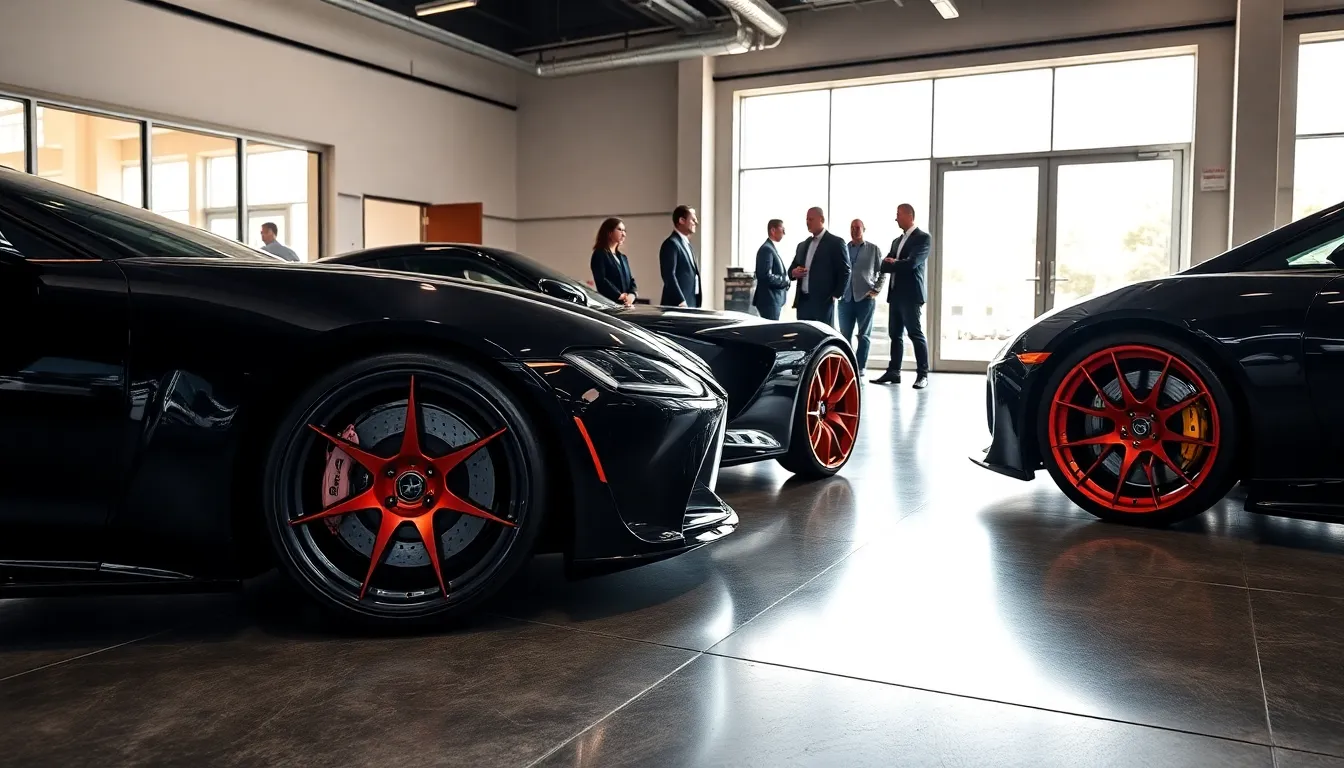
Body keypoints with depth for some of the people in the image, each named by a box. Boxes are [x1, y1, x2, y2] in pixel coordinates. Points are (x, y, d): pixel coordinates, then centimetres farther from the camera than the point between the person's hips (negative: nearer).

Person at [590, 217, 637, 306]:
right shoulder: (599, 254, -1)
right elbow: (601, 281, -13)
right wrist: (621, 296, -15)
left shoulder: (623, 257, 24)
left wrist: (632, 294, -4)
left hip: (626, 305, 8)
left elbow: (631, 279, 19)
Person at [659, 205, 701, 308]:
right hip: (677, 305, -9)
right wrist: (681, 302, -22)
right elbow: (669, 276, -18)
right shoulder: (671, 244, -10)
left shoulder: (686, 243, 21)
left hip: (691, 303, 9)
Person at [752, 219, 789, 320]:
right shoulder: (766, 249, -14)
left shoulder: (773, 248, 17)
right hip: (769, 300, -10)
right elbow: (767, 276, -22)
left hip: (775, 300, 10)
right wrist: (785, 280, -12)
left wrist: (785, 279, 4)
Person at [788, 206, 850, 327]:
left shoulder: (835, 242, -2)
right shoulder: (802, 245, 18)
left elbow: (845, 271, -5)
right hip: (803, 302, 6)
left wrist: (836, 295, -10)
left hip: (823, 302, -6)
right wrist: (794, 272, -2)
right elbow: (792, 269, 22)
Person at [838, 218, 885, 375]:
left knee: (864, 335, 1)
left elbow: (882, 272, 6)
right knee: (844, 335, 4)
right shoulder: (843, 249, 9)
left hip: (866, 298, -2)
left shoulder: (874, 249, 5)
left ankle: (860, 369, 5)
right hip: (846, 298, 2)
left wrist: (876, 290, -4)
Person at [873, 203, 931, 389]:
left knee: (915, 333, -6)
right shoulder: (897, 241, 20)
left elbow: (911, 263, -18)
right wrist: (897, 264, -9)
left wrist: (893, 264, -3)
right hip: (895, 293, 8)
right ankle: (893, 372, 13)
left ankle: (922, 374, -3)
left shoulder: (923, 238, -5)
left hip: (911, 294, -8)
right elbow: (884, 265, 11)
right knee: (895, 334, 8)